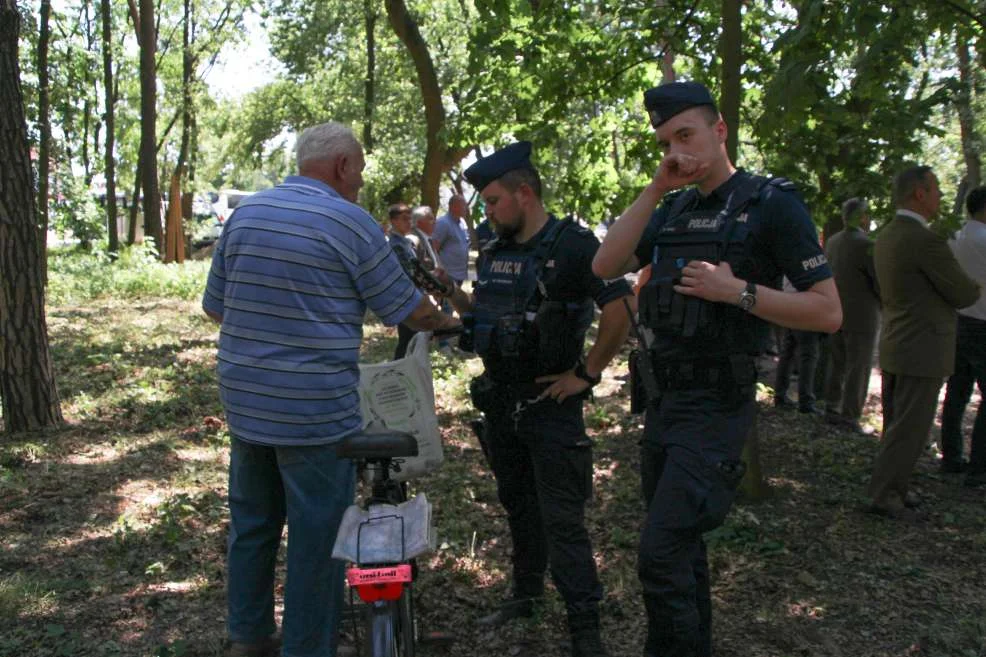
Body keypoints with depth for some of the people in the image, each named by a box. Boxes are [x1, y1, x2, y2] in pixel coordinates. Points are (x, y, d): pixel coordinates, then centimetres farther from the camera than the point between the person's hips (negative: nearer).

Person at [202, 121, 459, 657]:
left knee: (252, 523, 19)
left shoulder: (246, 212, 7)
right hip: (316, 411, -6)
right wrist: (447, 323, 17)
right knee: (316, 536, 5)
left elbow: (214, 306, 11)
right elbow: (405, 309, -3)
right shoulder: (350, 222, -10)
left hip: (244, 403, 7)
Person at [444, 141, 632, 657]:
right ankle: (526, 593, 36)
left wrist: (587, 373, -17)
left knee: (562, 519, -4)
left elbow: (619, 310, -21)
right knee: (517, 504, 19)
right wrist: (449, 290, 2)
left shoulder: (573, 246, -15)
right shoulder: (497, 251, 10)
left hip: (550, 402, -8)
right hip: (499, 400, 8)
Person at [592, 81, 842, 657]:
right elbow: (605, 266, 0)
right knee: (683, 547, 18)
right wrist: (655, 191, -4)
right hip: (664, 397, 7)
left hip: (716, 407, -7)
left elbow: (828, 312, -12)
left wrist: (740, 291, -22)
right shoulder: (674, 211, 12)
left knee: (662, 553, -14)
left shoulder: (772, 204, -8)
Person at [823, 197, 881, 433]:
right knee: (859, 370, 0)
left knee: (837, 365, 15)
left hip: (835, 314, 7)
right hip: (860, 317, -7)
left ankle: (832, 410, 22)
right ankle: (850, 418, 2)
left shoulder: (832, 242, 5)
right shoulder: (867, 245, -18)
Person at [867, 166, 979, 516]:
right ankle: (883, 494, 4)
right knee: (909, 430, -1)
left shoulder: (885, 237, 8)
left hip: (893, 348, 9)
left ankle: (893, 487, 28)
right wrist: (974, 287, 10)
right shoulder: (926, 241, -21)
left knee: (896, 426, 18)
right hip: (923, 350, -9)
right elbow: (965, 295, -14)